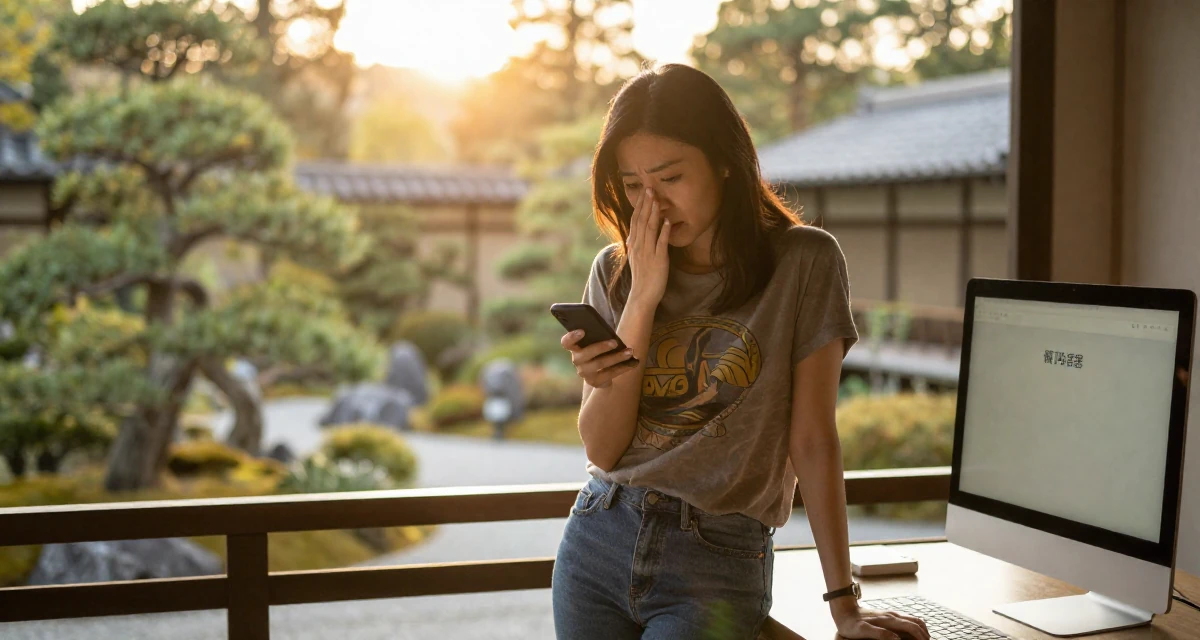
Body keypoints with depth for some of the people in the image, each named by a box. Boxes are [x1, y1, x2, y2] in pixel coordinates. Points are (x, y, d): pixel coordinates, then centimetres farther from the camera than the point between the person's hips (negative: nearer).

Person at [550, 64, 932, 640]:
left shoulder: (803, 262, -4)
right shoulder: (615, 273, 5)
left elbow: (812, 440, -5)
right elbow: (602, 450, 0)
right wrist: (643, 300, -9)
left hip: (718, 562, -3)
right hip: (598, 542, 4)